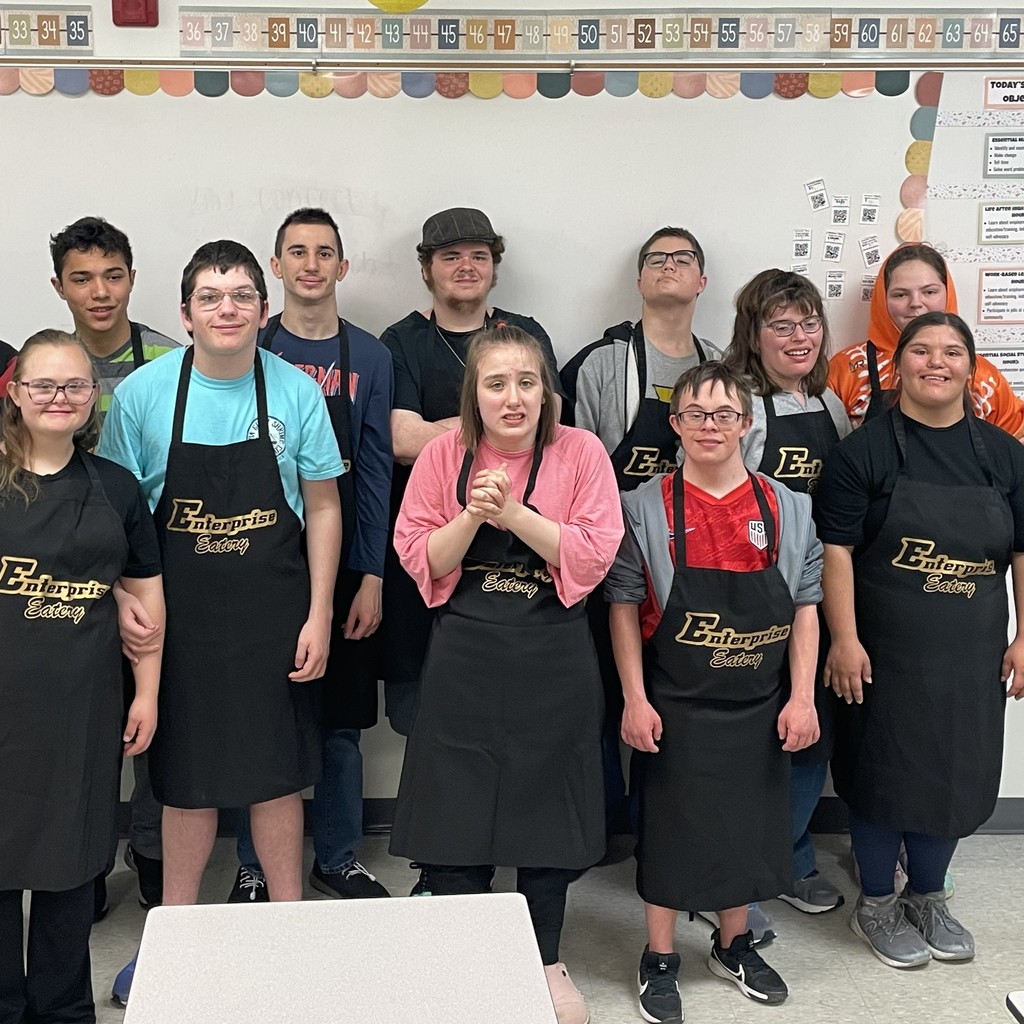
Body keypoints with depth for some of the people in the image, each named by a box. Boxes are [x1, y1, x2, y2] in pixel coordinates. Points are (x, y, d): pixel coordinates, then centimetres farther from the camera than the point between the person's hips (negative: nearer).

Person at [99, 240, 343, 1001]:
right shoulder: (144, 393, -6)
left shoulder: (296, 392, -4)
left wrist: (318, 616, -3)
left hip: (274, 615, 0)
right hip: (177, 616, 0)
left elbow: (322, 506, 1)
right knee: (185, 774, 11)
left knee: (278, 771, 10)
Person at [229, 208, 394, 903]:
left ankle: (337, 859, 26)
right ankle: (255, 867, 22)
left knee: (341, 722, 9)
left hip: (344, 567, 1)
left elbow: (376, 471, 1)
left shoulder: (369, 356, 3)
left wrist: (371, 576, -5)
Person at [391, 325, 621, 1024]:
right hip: (463, 659, 1)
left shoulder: (580, 452, -5)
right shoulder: (445, 454, -1)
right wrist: (473, 514, -18)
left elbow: (593, 555, -11)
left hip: (553, 661, -1)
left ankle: (546, 961, 33)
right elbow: (419, 560, -2)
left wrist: (514, 512, -20)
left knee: (547, 809, 11)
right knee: (457, 810, 8)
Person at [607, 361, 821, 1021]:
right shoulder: (645, 509, -6)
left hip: (759, 705, 3)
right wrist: (635, 700, -9)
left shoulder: (788, 508, 0)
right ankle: (660, 961, 24)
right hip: (674, 704, -2)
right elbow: (625, 608, -4)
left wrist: (802, 697, -4)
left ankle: (735, 944, 36)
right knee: (670, 825, 7)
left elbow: (805, 608, 3)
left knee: (746, 823, 14)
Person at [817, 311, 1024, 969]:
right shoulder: (866, 451, -6)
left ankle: (928, 896, 34)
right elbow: (837, 549, -10)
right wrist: (844, 640, -15)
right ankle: (877, 903, 26)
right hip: (887, 651, -4)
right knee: (884, 768, 6)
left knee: (958, 771, 13)